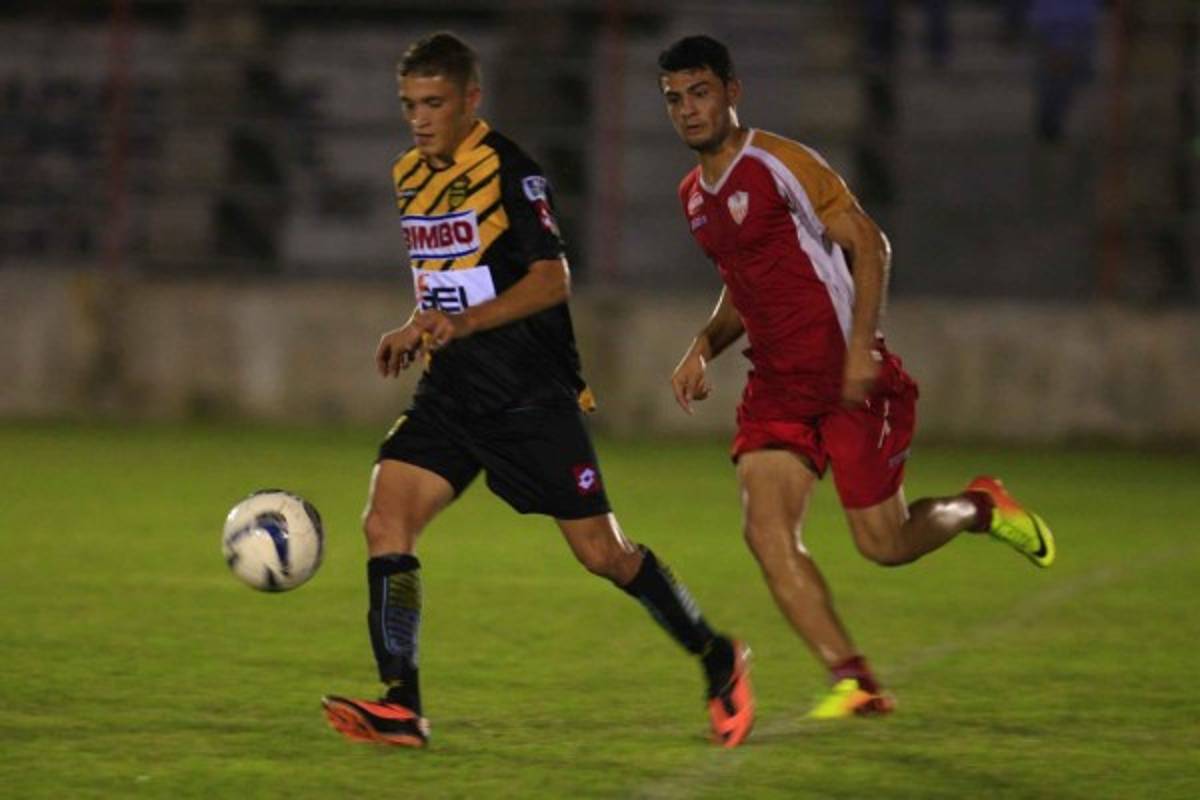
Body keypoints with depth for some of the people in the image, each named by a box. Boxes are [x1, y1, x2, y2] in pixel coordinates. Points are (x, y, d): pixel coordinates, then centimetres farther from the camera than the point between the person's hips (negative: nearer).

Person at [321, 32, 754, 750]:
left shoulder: (509, 170, -12)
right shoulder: (410, 176, 12)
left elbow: (552, 280, -19)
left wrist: (462, 324, -29)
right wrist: (417, 331, 13)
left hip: (532, 395, -7)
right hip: (453, 393, 7)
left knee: (600, 552, -1)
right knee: (386, 521, -13)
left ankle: (719, 661, 21)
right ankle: (401, 709, -15)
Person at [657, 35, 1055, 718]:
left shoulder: (778, 163, -12)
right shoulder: (694, 196, 12)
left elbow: (869, 245, -14)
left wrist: (860, 346, -23)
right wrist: (704, 349, 7)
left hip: (850, 379, -7)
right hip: (777, 386, 7)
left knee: (884, 544, -4)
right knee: (767, 531, -13)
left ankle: (981, 508, 28)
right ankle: (855, 682, -9)